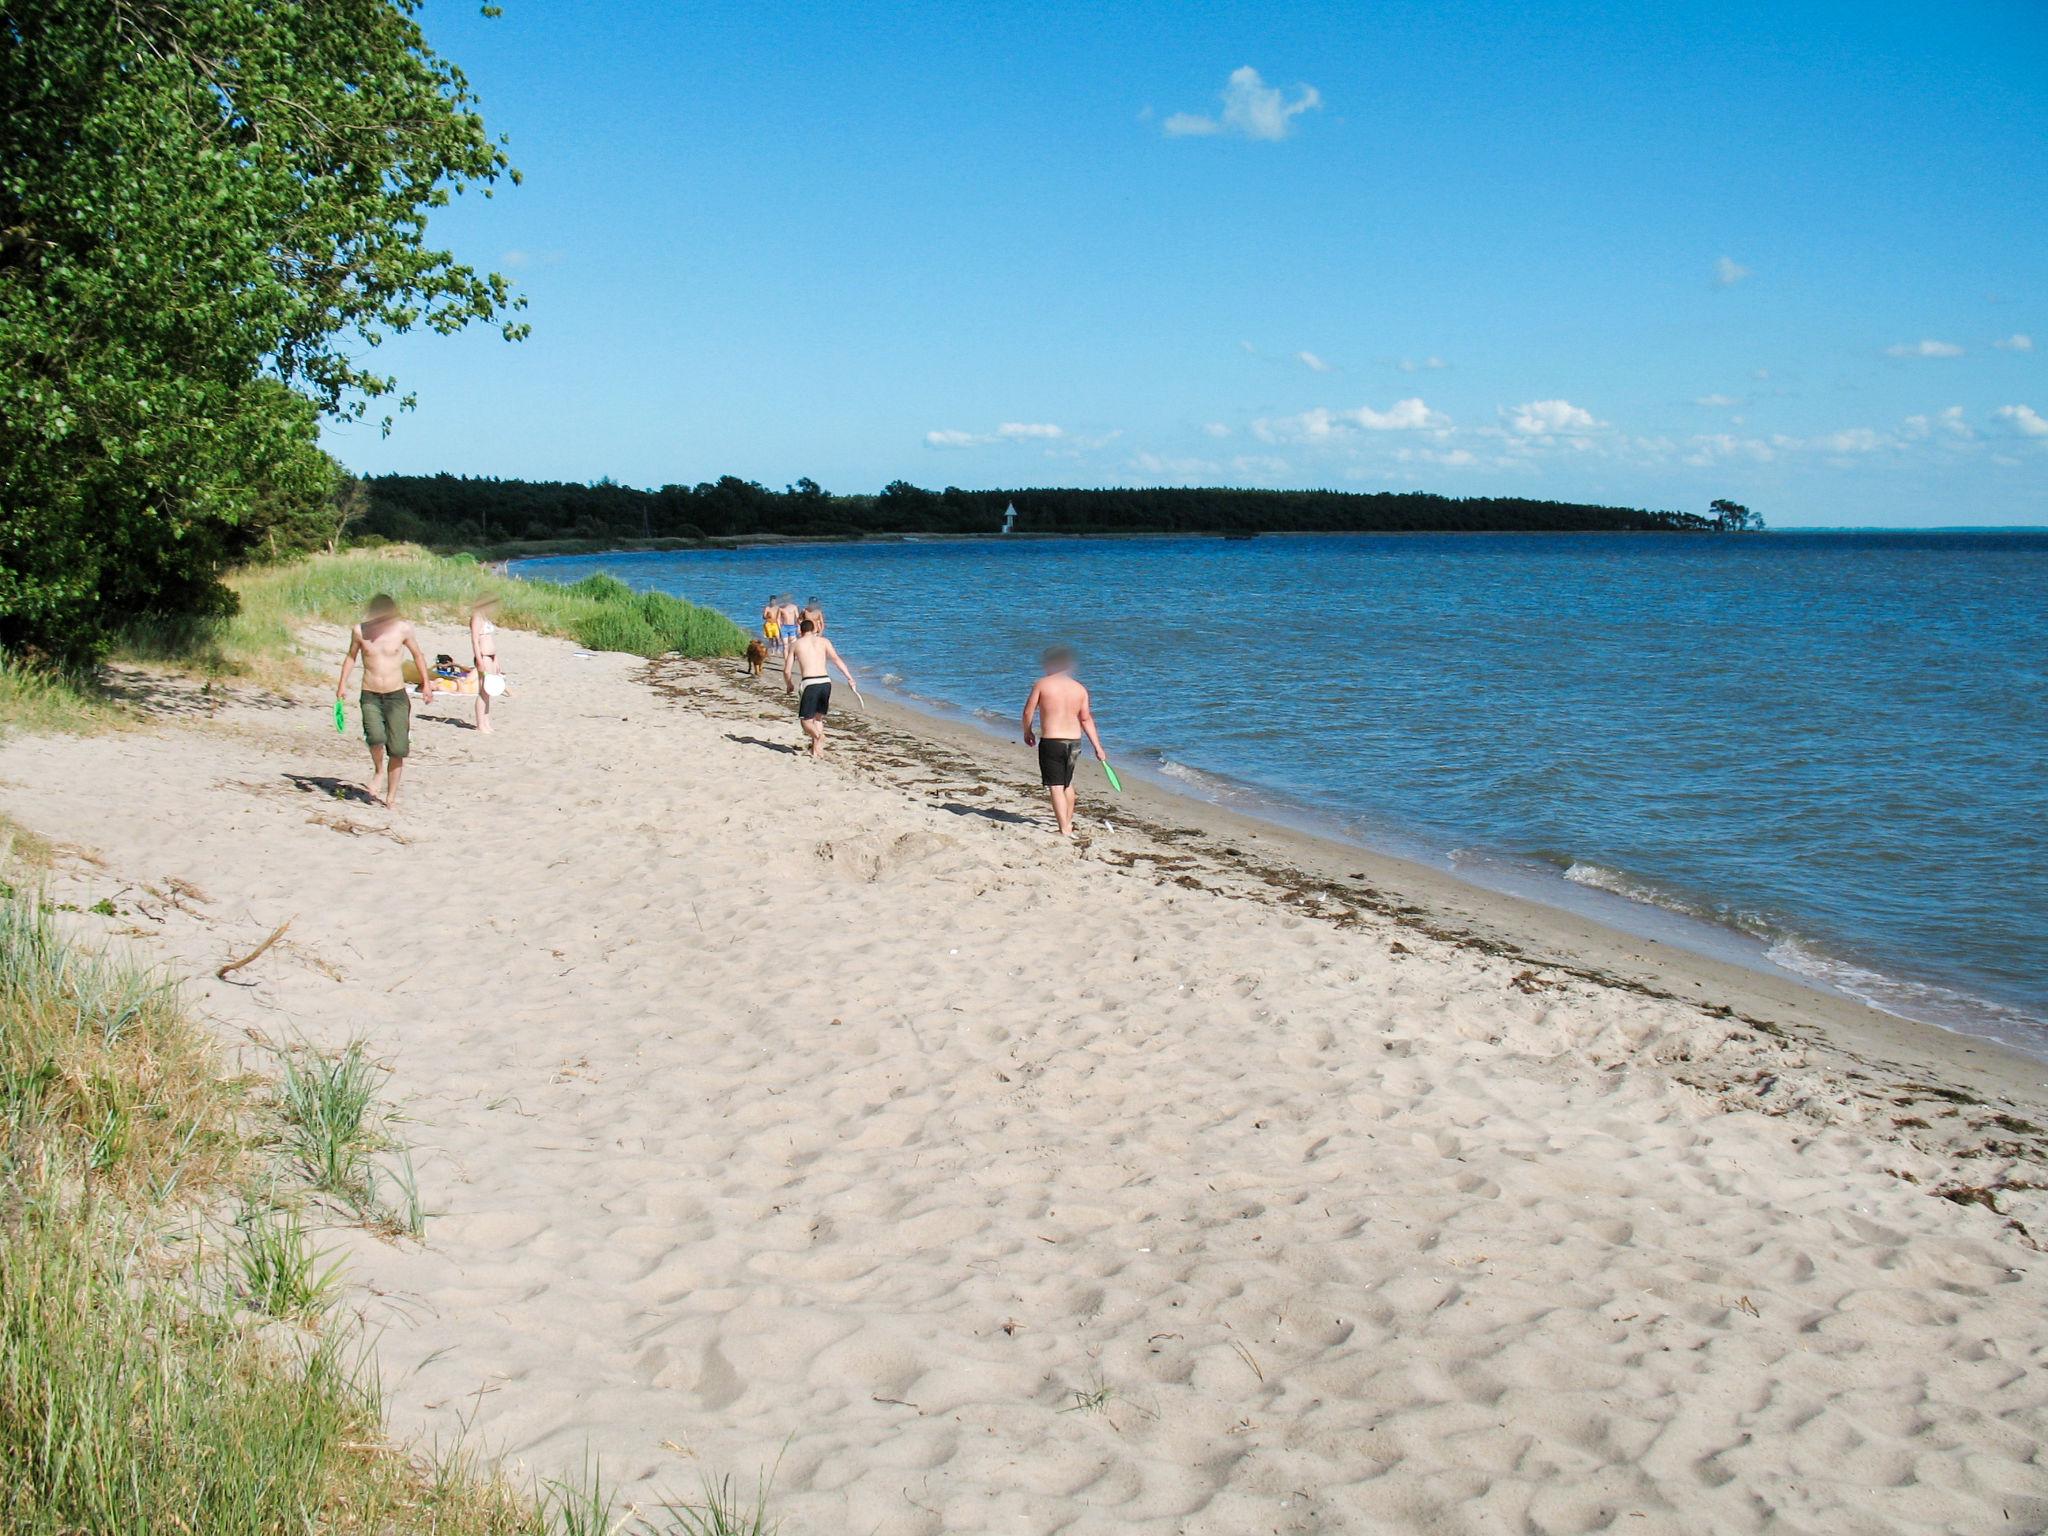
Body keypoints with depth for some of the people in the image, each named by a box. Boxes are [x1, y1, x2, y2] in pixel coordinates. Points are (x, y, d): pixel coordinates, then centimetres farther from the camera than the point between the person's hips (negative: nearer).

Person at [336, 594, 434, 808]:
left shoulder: (403, 629, -4)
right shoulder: (360, 631, -2)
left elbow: (417, 656, 10)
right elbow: (351, 657, 14)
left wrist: (426, 684, 8)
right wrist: (342, 684, 7)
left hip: (396, 696, 0)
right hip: (370, 696, 0)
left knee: (398, 749, -3)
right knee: (376, 737, -25)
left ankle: (391, 796, 12)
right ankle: (378, 771, 6)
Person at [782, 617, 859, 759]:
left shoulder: (795, 644, 11)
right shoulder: (824, 641, 13)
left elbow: (787, 671, 10)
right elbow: (837, 659, -1)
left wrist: (789, 684, 29)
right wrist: (850, 678, -5)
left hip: (810, 683, -3)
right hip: (826, 682, 3)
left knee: (805, 720, 5)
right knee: (818, 718, 22)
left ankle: (818, 735, -25)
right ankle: (816, 749, 17)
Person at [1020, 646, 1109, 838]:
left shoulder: (1042, 684, -6)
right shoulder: (1080, 689, 4)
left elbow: (1028, 712, -3)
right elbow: (1086, 719, 4)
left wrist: (1027, 733, 16)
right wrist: (1098, 747, 9)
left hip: (1051, 741, -5)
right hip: (1074, 741, 5)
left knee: (1056, 787, -2)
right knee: (1067, 784, 22)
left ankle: (1065, 830, -9)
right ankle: (1068, 823, 35)